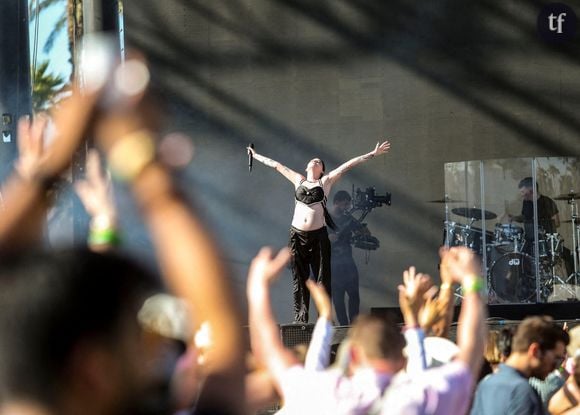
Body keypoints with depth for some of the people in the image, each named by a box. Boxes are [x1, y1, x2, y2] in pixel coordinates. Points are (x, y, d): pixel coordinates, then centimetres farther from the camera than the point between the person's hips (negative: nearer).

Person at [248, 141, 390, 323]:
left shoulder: (325, 181, 8)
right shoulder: (298, 180, 14)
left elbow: (349, 165, 5)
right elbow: (276, 165, 23)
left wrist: (373, 154, 3)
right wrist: (256, 156, 30)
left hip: (318, 236, -2)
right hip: (298, 236, 2)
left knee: (322, 278, -2)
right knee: (299, 279, 4)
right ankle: (300, 318, 6)